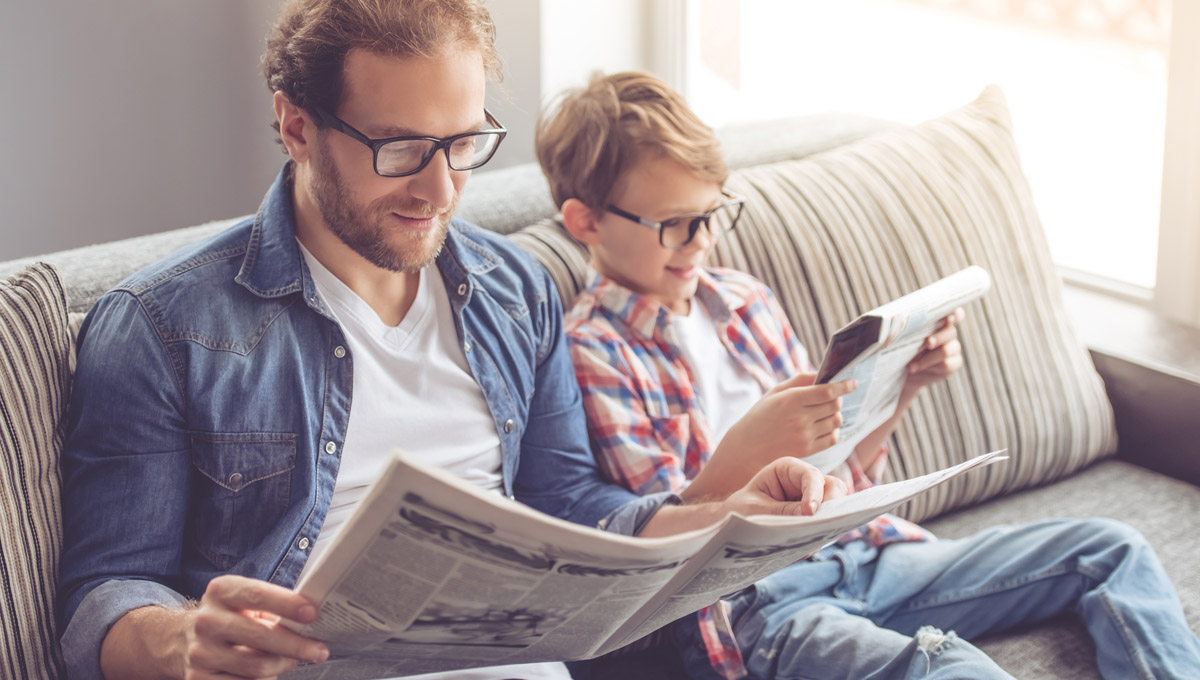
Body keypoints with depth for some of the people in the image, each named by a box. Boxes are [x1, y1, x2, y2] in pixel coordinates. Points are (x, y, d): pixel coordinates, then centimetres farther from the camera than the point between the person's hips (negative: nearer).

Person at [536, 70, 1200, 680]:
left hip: (858, 553, 8)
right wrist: (745, 448, -29)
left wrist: (903, 385, 2)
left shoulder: (743, 300, 14)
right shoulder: (591, 352, -7)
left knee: (1110, 550, 0)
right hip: (749, 607, -7)